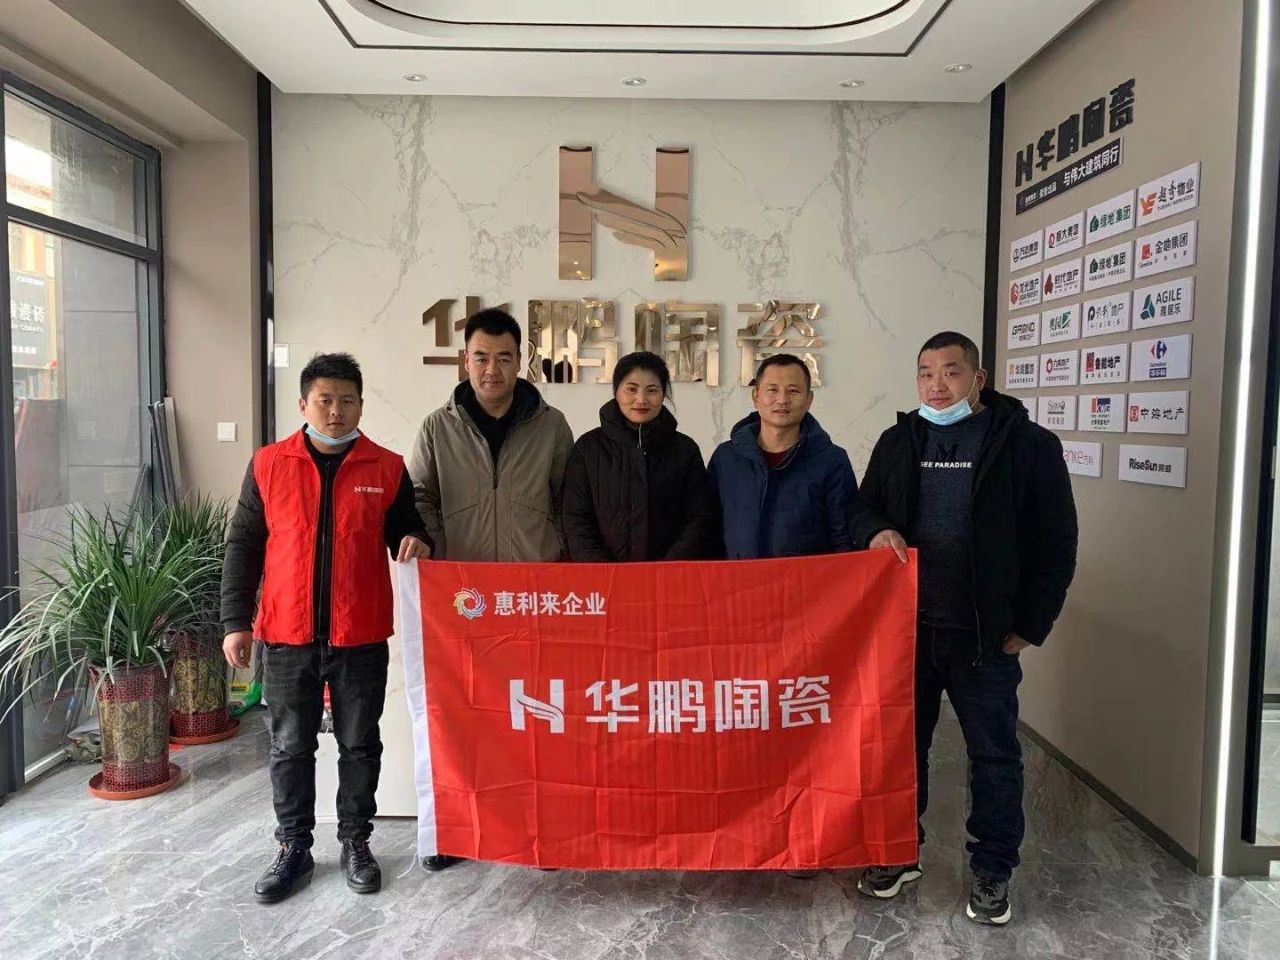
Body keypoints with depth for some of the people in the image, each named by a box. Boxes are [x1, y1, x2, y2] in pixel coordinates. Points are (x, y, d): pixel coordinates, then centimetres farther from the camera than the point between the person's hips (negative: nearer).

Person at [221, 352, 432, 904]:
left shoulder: (387, 468, 0)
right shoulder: (268, 465, 1)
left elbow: (405, 531, 11)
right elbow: (243, 547, 5)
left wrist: (415, 543, -13)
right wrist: (236, 620, 0)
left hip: (361, 638, 0)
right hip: (287, 637, 1)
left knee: (359, 745, 12)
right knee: (290, 748, 12)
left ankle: (355, 843, 29)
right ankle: (293, 849, 29)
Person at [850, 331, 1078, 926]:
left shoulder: (1028, 444, -5)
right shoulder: (898, 442, 6)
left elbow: (1055, 543, -3)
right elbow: (864, 508, 13)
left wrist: (1030, 625, -5)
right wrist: (875, 531, -11)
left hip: (983, 635, -3)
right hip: (906, 629, 4)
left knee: (994, 755, 9)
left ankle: (992, 872, 28)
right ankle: (899, 853, 33)